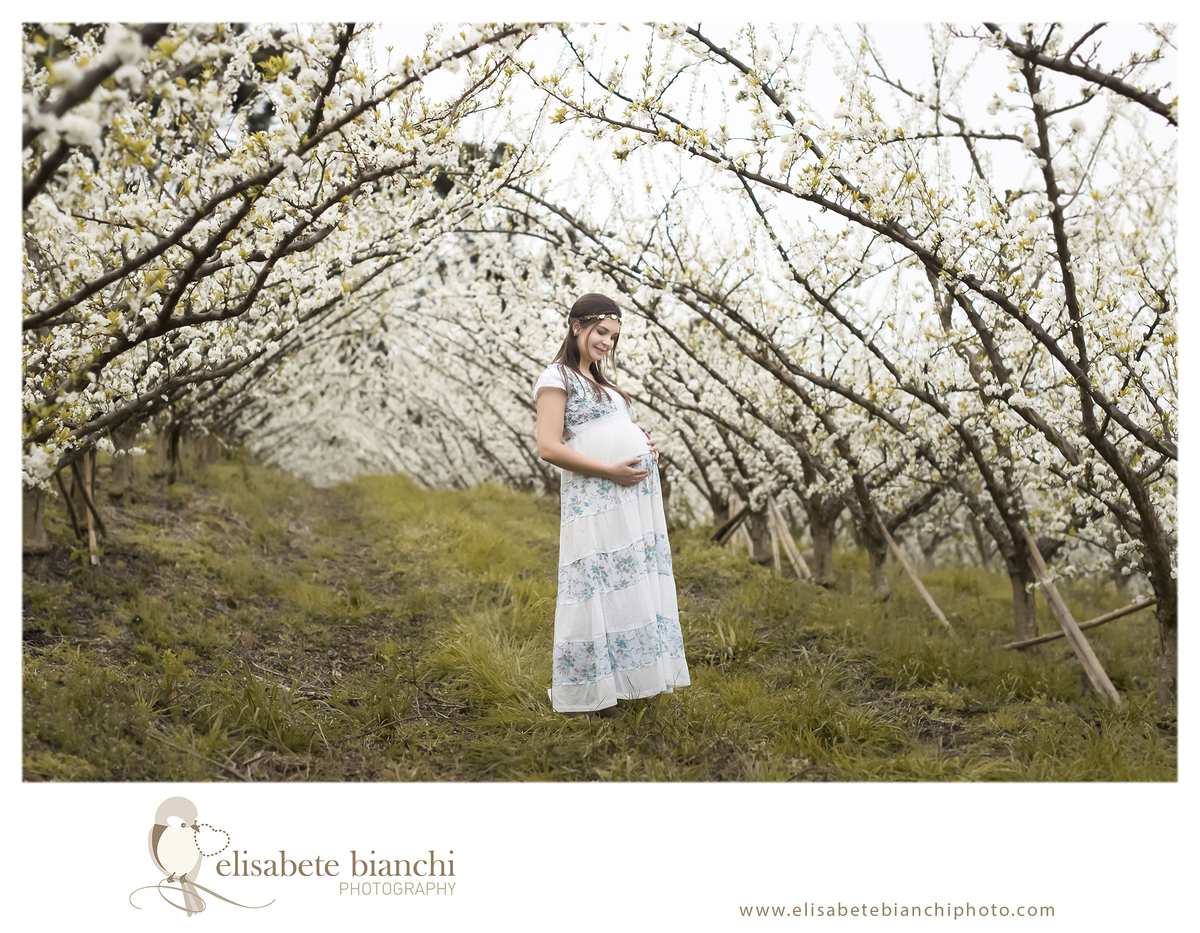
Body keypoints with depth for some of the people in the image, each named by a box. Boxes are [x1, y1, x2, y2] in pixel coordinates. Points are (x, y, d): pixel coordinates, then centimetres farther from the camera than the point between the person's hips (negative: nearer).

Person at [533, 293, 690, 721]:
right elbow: (548, 447, -12)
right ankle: (574, 694, 5)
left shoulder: (600, 382, 25)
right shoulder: (557, 377, -1)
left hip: (637, 501, 8)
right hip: (594, 501, -8)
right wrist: (610, 470, -16)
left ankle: (606, 690, 15)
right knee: (594, 590, -6)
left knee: (631, 591, 7)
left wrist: (646, 446, 9)